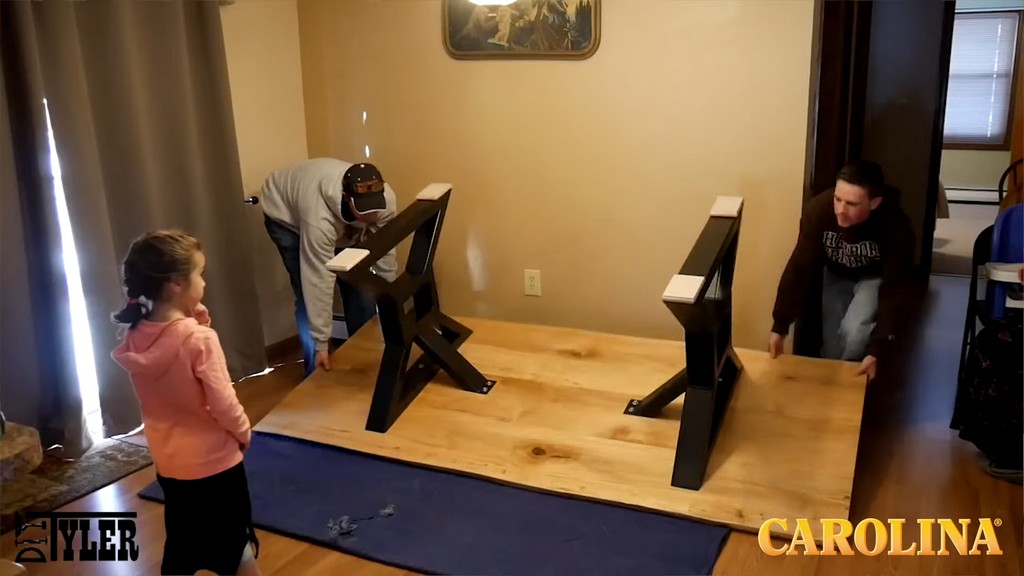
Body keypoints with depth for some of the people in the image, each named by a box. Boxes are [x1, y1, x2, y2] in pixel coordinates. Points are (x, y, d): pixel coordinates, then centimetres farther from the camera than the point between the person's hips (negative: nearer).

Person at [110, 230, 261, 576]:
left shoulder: (135, 340, -5)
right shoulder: (199, 339, -25)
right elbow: (223, 403, -22)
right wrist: (244, 433, -2)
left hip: (169, 463, 6)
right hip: (214, 461, -6)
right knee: (238, 548, 15)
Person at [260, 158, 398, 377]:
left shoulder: (386, 199, -32)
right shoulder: (319, 217, -46)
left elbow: (385, 254, -16)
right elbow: (319, 283, -40)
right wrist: (321, 344, -35)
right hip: (286, 216, -5)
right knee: (309, 295, -14)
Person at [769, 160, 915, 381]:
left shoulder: (896, 227, -37)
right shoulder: (819, 209, -33)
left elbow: (894, 290, -30)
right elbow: (800, 268, -26)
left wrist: (876, 350, -36)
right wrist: (780, 326, -29)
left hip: (874, 277, -2)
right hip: (835, 273, 2)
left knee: (854, 332, -24)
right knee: (831, 341, -4)